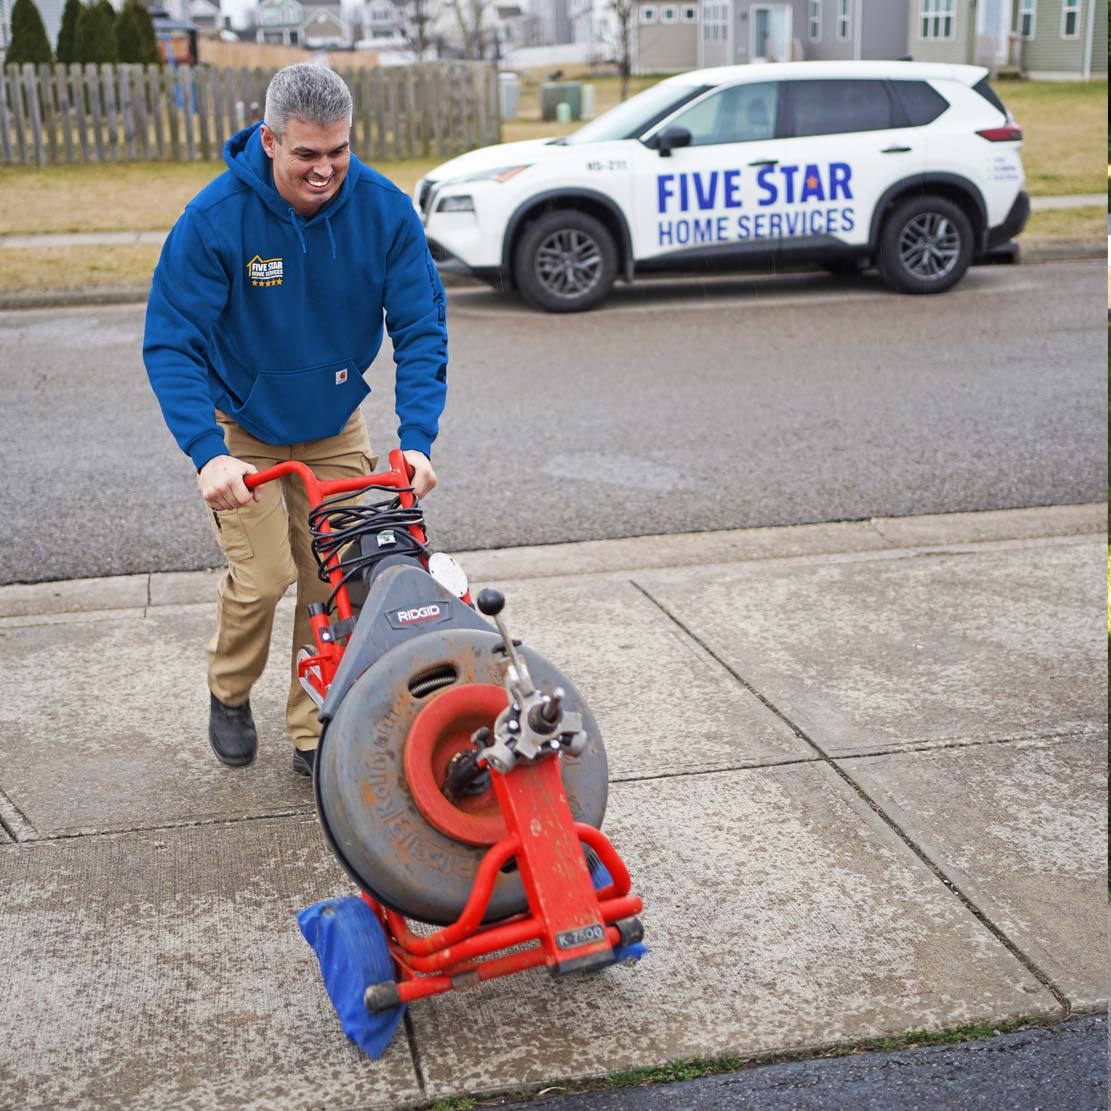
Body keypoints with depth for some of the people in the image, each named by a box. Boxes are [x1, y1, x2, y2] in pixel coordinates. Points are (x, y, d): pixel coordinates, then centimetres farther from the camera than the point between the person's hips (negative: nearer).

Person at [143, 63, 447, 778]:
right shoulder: (214, 219, -24)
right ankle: (230, 694, 20)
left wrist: (417, 439, -25)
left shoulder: (385, 210, -17)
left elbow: (422, 328, -13)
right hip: (241, 429, -2)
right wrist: (208, 452, -35)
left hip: (336, 429, 3)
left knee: (336, 580, 1)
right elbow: (171, 343, -22)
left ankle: (316, 733, 19)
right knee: (263, 575, -12)